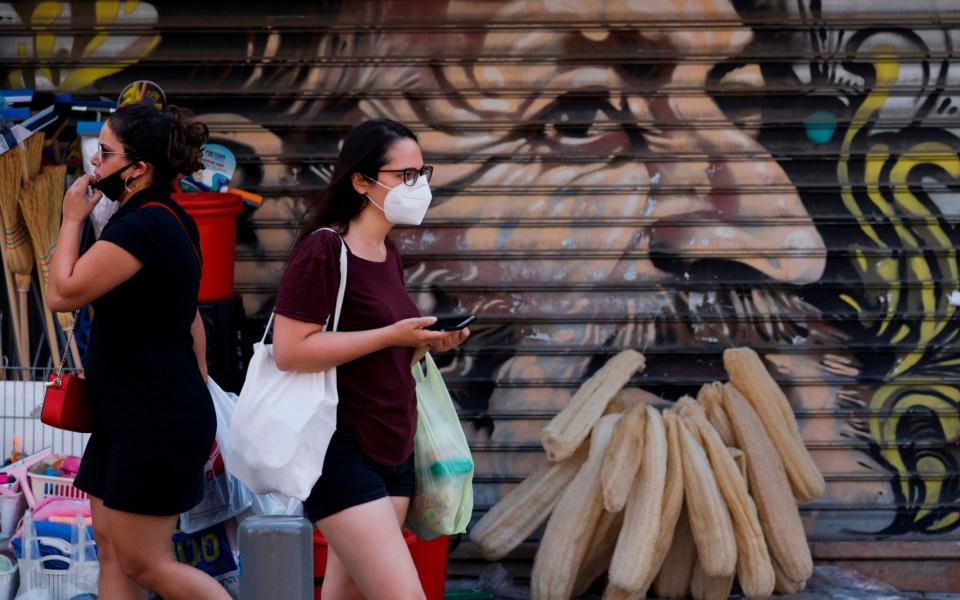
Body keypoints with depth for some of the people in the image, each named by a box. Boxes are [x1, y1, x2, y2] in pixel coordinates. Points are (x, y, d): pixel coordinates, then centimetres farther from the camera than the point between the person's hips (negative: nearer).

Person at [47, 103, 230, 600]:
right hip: (131, 417, 10)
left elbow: (62, 294, -19)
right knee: (111, 546, 11)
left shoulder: (142, 227, -20)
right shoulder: (169, 221, 12)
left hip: (156, 421, -10)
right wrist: (199, 405, 21)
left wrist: (72, 219, -7)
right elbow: (190, 320, 17)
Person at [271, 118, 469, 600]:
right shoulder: (324, 249, -14)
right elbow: (289, 351, -21)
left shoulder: (389, 254, 12)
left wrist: (427, 341, 3)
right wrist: (391, 335, -20)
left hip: (393, 447, 9)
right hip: (341, 450, -9)